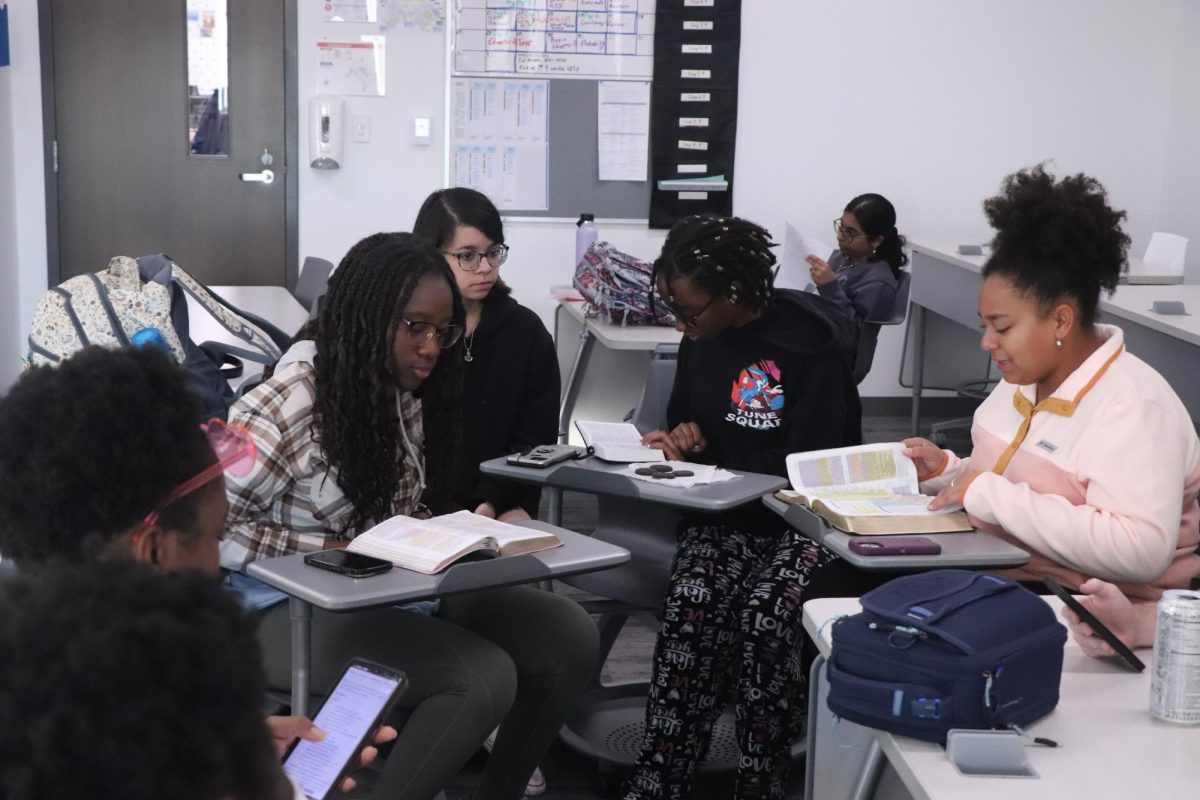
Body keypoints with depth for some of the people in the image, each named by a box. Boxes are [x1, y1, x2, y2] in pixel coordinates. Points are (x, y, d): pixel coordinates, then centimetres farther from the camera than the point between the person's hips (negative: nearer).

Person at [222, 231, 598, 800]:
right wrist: (335, 551, -21)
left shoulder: (408, 394, 7)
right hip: (298, 607, -8)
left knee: (570, 636, -7)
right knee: (483, 678, -29)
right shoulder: (290, 403, -17)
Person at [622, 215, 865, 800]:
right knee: (692, 603, -27)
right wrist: (676, 444, -2)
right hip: (724, 515, 5)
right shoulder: (699, 342, 7)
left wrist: (707, 459, -16)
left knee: (766, 615, -32)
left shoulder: (807, 348, -15)